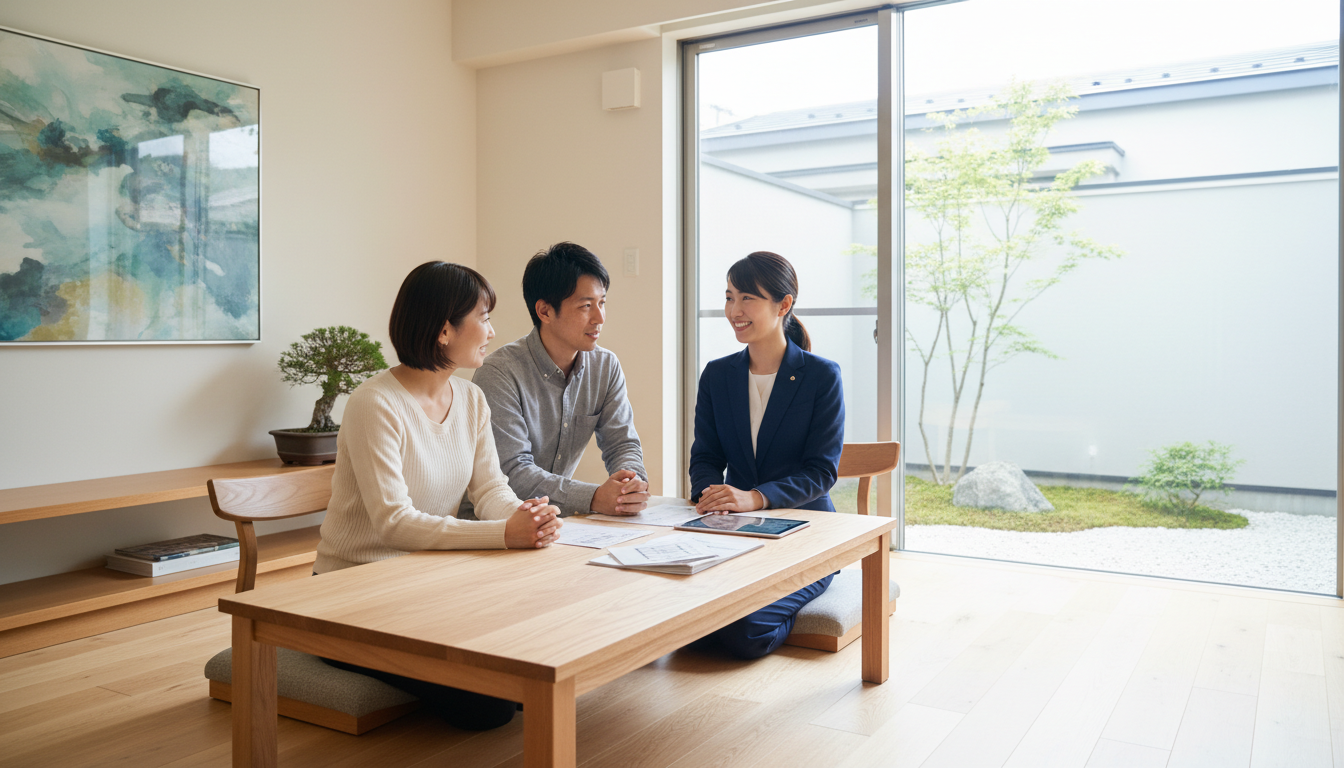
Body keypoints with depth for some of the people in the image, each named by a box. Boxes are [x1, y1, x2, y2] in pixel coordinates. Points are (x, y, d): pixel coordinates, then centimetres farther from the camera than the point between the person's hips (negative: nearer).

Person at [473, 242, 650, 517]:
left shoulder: (606, 367, 2)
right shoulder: (500, 374, -17)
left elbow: (622, 443, 2)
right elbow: (512, 472, -21)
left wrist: (633, 482, -22)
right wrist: (594, 498, -32)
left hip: (560, 517, 5)